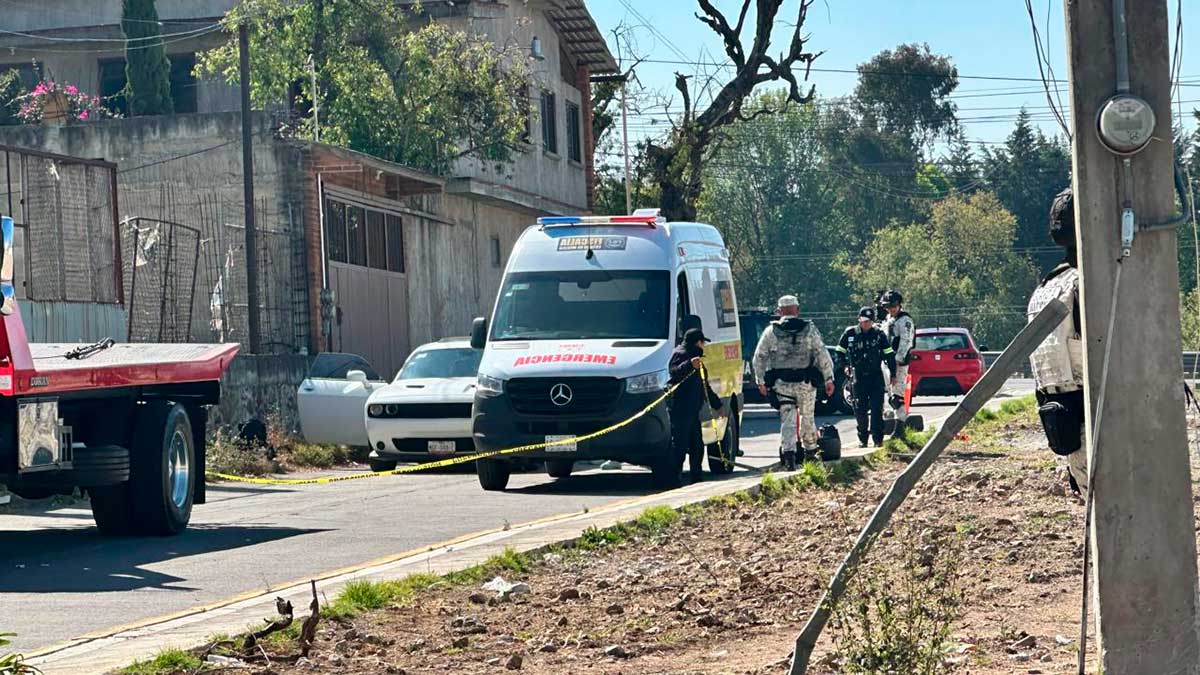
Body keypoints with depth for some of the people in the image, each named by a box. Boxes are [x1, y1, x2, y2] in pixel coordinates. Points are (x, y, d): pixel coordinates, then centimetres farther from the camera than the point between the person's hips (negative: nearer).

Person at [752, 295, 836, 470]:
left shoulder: (771, 331, 1)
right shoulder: (809, 329, 0)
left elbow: (758, 358, 3)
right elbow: (822, 355, -2)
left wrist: (760, 381, 12)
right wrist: (829, 378, 2)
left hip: (781, 384, 0)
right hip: (806, 383, 0)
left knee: (787, 420, 0)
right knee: (808, 417, 16)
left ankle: (788, 451, -18)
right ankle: (810, 451, 28)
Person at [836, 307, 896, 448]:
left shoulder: (879, 334, -2)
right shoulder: (850, 333, -1)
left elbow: (889, 354, 4)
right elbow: (840, 351, 13)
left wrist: (893, 373, 4)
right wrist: (845, 365, 3)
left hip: (876, 377, -1)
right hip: (859, 377, 1)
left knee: (877, 409, -5)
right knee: (860, 410, 2)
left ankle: (878, 439, 0)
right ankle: (862, 439, 12)